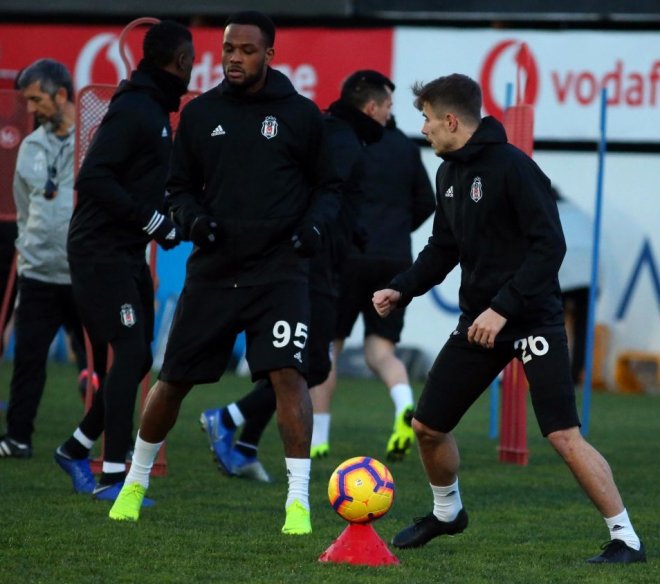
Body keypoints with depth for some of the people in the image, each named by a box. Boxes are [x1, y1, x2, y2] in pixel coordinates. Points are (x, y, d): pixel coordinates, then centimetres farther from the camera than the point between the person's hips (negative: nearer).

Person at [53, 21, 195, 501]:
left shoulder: (155, 110, 14)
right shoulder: (133, 110, -16)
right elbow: (93, 179, -24)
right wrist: (153, 221, -21)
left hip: (128, 253, 10)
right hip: (102, 251, -10)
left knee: (137, 358, 11)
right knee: (132, 353, -13)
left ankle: (77, 449, 24)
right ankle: (112, 476, -11)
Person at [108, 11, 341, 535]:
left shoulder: (301, 114, 0)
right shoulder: (201, 113, 5)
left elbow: (328, 187, 7)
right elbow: (179, 187, 13)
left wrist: (316, 222, -13)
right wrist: (193, 217, -8)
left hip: (280, 270, -2)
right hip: (213, 270, 3)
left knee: (288, 373, -18)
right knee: (175, 379, 9)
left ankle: (299, 501, -14)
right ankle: (135, 482, 30)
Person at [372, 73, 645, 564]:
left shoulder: (512, 167, -16)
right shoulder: (450, 173, 10)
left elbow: (549, 244, -21)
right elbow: (444, 248, 19)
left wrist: (504, 308, -26)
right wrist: (401, 289, 4)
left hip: (533, 320, -8)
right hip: (478, 320, 8)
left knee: (564, 437, -16)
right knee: (427, 426, 11)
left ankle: (626, 540, -8)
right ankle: (447, 513, 37)